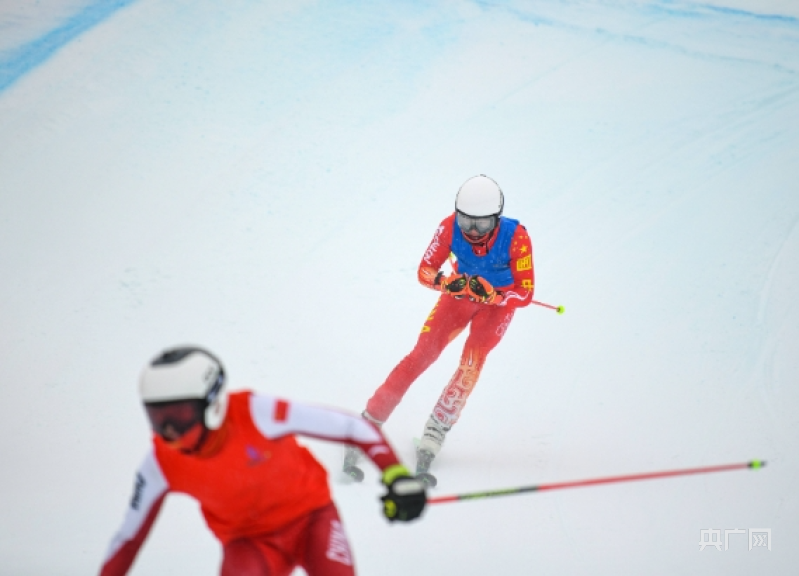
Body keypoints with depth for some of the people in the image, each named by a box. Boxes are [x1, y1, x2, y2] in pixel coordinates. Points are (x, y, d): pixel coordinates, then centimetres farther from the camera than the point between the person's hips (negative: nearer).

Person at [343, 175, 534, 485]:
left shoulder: (516, 237, -31)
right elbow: (425, 271, -16)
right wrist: (445, 282, -38)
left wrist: (490, 295, -42)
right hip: (460, 291, 2)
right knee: (420, 355, -13)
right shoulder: (450, 227, -25)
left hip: (499, 300, -2)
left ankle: (429, 446, -22)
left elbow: (525, 294, -25)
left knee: (472, 360, -23)